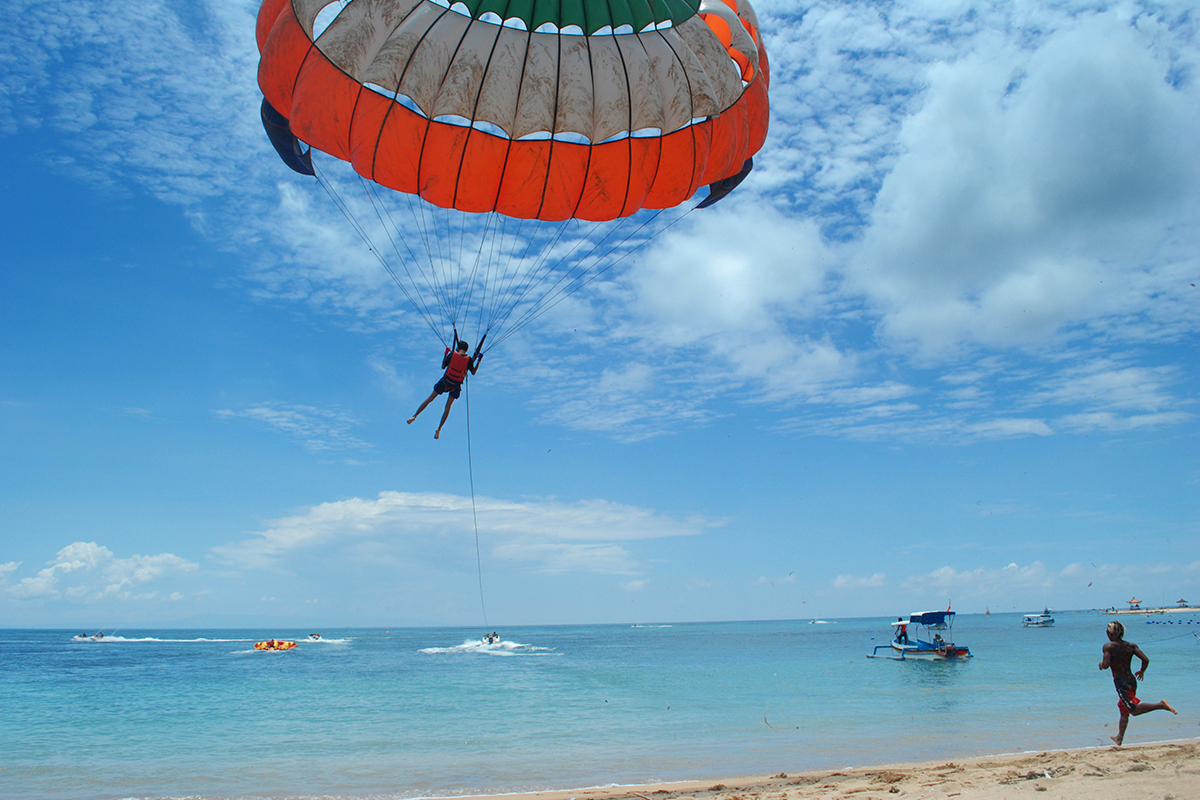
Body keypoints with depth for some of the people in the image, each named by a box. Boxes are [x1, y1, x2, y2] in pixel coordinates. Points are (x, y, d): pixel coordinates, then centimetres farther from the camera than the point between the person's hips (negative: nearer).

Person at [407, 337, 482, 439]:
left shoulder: (452, 354, -12)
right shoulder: (469, 359, -12)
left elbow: (443, 366, -1)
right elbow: (473, 372, 1)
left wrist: (446, 353, 12)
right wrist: (479, 360, 7)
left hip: (445, 381, 0)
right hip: (456, 386, 0)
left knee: (430, 398, 15)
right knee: (448, 407, 11)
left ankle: (414, 416, 16)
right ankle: (439, 429, 12)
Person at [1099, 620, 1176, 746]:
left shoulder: (1108, 646, -10)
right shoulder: (1131, 645, 4)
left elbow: (1105, 665, -18)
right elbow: (1146, 660, -3)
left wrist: (1101, 663, 6)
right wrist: (1142, 671, 16)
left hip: (1120, 682, -7)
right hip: (1131, 679, 8)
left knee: (1134, 709, -8)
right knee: (1123, 710, 20)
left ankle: (1160, 705, -24)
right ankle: (1119, 738, 29)